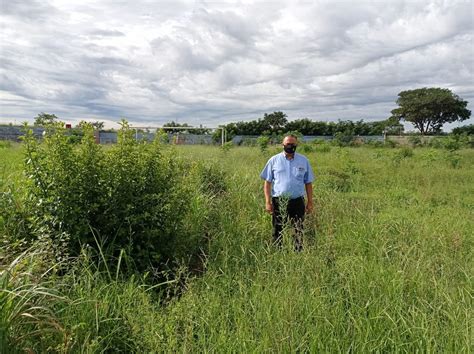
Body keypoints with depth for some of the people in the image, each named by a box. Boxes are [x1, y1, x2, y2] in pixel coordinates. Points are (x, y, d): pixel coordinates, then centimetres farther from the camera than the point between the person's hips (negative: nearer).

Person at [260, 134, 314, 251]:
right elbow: (267, 182, 1)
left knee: (299, 231, 7)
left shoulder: (304, 161, 6)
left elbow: (308, 183, 9)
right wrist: (268, 202, -6)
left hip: (297, 202, 1)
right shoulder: (274, 160, 1)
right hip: (278, 202, -1)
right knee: (277, 232, 9)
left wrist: (310, 202, 5)